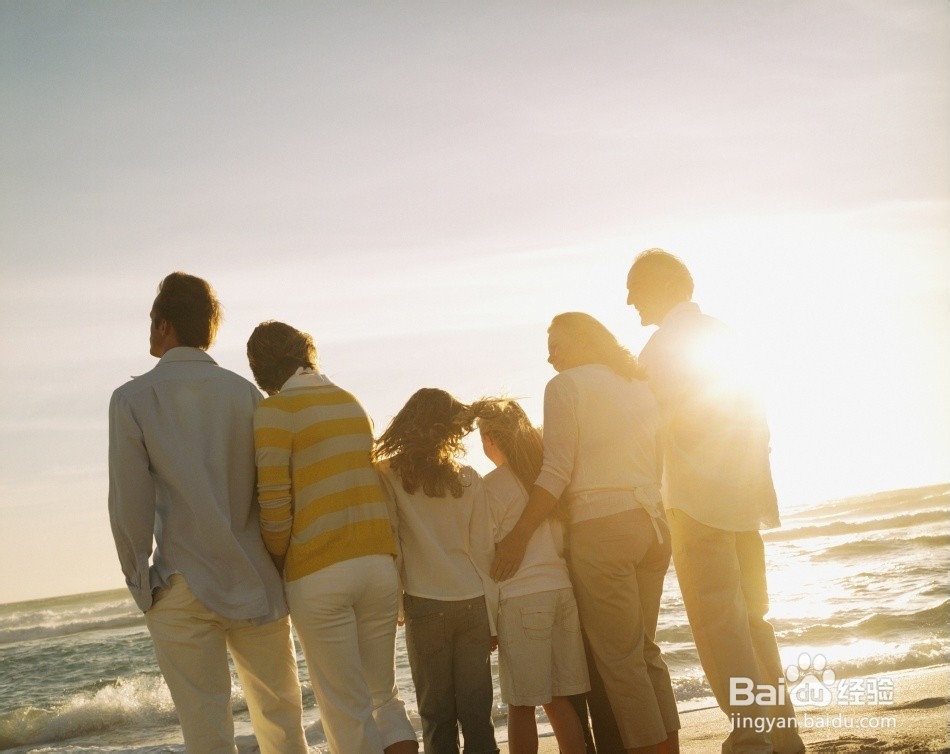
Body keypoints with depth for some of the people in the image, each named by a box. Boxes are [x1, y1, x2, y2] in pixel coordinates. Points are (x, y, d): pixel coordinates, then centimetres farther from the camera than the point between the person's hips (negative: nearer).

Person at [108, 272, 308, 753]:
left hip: (182, 587, -2)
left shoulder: (132, 399, -3)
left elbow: (130, 502, -5)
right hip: (256, 582, 2)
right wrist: (277, 566, 12)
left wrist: (138, 578, 5)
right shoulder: (245, 393, 3)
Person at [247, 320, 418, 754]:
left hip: (318, 573, -6)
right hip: (379, 561, 6)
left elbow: (274, 504, -11)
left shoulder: (275, 411, -7)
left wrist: (279, 562, 5)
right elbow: (366, 479, 13)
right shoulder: (351, 403, 12)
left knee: (347, 711, 4)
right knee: (384, 697, 16)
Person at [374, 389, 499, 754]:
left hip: (426, 604, -2)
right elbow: (483, 550, 4)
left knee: (437, 711, 5)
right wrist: (492, 615, 10)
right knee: (476, 710, 6)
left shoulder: (389, 475, -3)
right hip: (472, 602, 2)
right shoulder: (469, 479, 2)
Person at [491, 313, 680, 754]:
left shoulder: (567, 385, -3)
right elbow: (655, 464, 17)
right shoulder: (638, 384, 18)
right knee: (645, 651, 15)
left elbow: (557, 474, -11)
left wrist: (518, 537, -10)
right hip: (651, 521, 7)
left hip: (601, 527, -7)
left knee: (620, 659, -1)